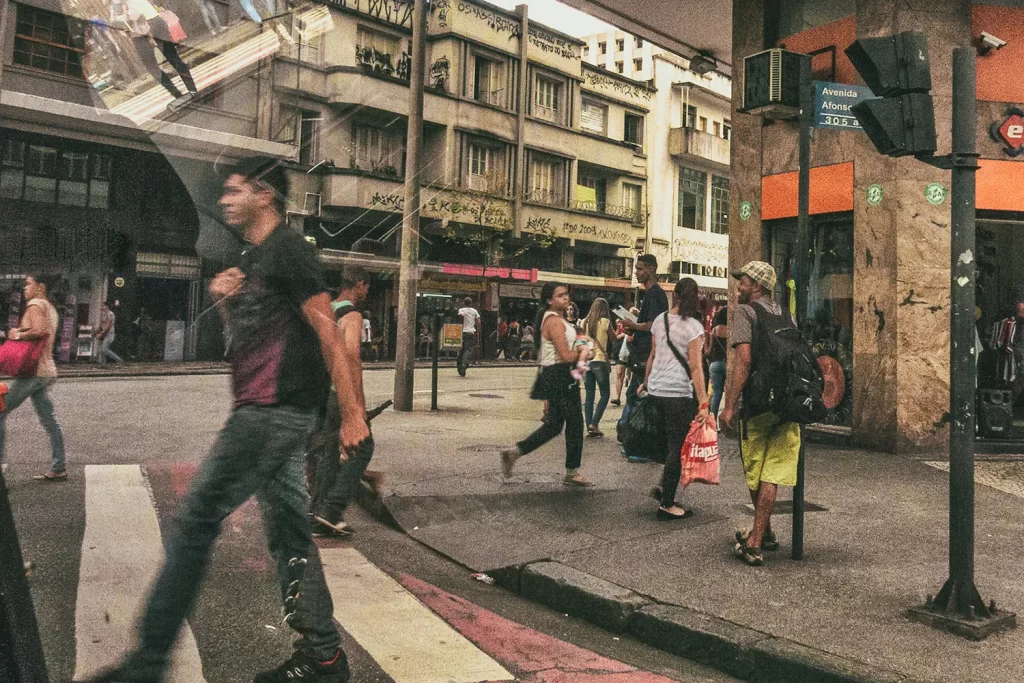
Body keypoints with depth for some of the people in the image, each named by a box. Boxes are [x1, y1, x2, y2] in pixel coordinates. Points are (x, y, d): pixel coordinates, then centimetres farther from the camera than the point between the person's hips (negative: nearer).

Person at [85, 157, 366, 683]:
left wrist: (352, 413, -20)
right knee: (287, 529, 11)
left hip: (276, 410, -10)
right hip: (267, 411, 10)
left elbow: (327, 333, -16)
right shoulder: (250, 256, 20)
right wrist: (224, 301, 5)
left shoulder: (287, 249, -9)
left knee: (195, 521, -5)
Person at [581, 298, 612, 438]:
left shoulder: (584, 322, 6)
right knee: (605, 394, 6)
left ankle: (589, 426, 7)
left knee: (589, 395, 9)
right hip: (600, 361, -5)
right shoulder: (605, 321, -6)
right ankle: (594, 424, -6)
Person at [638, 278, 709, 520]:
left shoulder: (660, 320, 8)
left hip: (656, 389, 6)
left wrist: (645, 382, 26)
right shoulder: (693, 326, -9)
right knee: (678, 446, 3)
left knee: (670, 440, 21)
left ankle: (664, 487, 22)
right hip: (679, 392, -6)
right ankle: (667, 505, 9)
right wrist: (703, 403, -15)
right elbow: (695, 367, -14)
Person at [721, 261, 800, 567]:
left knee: (754, 474, 13)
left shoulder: (745, 311, -4)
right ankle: (757, 540, 7)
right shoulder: (787, 316, 14)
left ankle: (765, 534, 27)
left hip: (758, 404, -5)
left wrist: (729, 406, -14)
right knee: (772, 474, 5)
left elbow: (744, 360, -15)